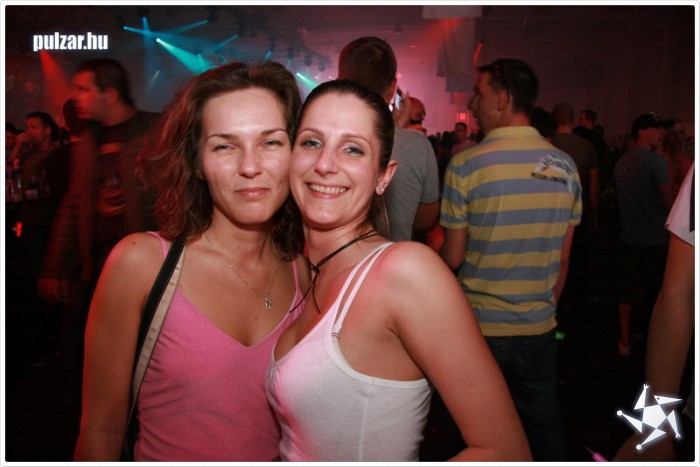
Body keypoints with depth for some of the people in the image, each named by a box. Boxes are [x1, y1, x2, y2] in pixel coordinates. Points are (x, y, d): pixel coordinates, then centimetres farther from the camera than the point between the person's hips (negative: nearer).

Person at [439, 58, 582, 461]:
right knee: (545, 429, 20)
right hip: (540, 327, 4)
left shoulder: (466, 164, -15)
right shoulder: (564, 165, -1)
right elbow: (563, 257, 5)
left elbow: (453, 258, -11)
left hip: (480, 327, -3)